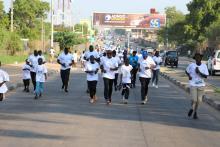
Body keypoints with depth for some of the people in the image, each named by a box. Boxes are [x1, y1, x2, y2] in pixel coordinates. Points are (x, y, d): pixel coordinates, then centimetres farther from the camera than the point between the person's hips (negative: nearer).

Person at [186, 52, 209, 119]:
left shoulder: (204, 66, -3)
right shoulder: (191, 65, -6)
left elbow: (206, 76, -7)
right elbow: (186, 71, 11)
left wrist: (199, 72, -21)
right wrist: (189, 76, -7)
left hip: (201, 85, 2)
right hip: (193, 85, -2)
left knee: (198, 100, 7)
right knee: (194, 100, -11)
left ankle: (195, 112, 28)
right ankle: (192, 108, 19)